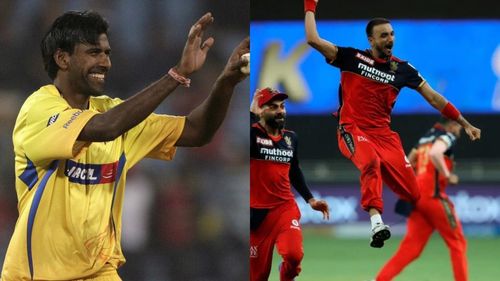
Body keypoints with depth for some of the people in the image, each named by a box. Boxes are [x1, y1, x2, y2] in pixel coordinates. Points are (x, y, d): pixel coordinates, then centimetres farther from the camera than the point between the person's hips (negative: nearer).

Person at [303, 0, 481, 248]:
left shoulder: (402, 69, 8)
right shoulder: (352, 58, 2)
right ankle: (376, 223, -47)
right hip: (352, 130, -3)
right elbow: (313, 40, -5)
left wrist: (465, 124, 8)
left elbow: (434, 98, 11)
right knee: (371, 161, -39)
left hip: (383, 134, 3)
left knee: (413, 195, -8)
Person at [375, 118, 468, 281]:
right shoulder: (448, 137, -3)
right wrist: (448, 176, -16)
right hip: (433, 196, -8)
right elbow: (434, 153, -24)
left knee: (411, 246, 3)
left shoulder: (425, 138, 22)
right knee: (456, 242, 5)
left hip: (416, 195, 8)